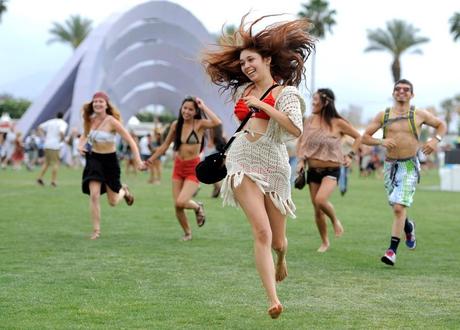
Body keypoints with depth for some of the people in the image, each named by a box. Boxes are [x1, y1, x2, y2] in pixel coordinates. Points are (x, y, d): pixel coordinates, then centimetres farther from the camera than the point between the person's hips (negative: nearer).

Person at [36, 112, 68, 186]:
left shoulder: (50, 121, 14)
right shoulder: (63, 123, -3)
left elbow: (40, 127, 14)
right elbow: (62, 132, -21)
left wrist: (46, 135, 16)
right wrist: (62, 139, -3)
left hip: (47, 145, 6)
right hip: (55, 145, -6)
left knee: (47, 162, 16)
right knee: (56, 163, 2)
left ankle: (40, 177, 6)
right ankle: (53, 181, -2)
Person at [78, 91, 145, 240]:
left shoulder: (112, 122, -18)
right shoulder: (90, 120, -2)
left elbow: (130, 141, -18)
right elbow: (85, 136, 19)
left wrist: (138, 160, -27)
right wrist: (80, 145, -4)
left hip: (110, 160, -3)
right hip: (94, 159, 3)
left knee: (113, 201, 7)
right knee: (94, 195, -14)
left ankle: (123, 191, 43)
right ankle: (96, 230, -3)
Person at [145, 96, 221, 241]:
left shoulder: (199, 124, -10)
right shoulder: (176, 125, 2)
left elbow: (217, 122, -32)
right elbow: (165, 145, 15)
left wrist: (204, 107, -23)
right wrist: (150, 160, 16)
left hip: (194, 169, -5)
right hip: (178, 167, 5)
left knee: (181, 202, -20)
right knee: (177, 206, 2)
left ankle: (197, 207, 15)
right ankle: (187, 233, 27)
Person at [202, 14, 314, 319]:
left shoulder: (286, 92, -2)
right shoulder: (243, 90, 13)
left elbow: (296, 130, -18)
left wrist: (263, 106, -14)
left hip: (273, 166, -2)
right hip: (243, 164, 2)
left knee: (278, 240, 7)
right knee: (262, 231, -17)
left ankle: (281, 258, 47)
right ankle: (274, 300, -19)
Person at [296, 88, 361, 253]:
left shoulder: (338, 123, -7)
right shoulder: (309, 121, 3)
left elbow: (358, 137, 6)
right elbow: (301, 141, 15)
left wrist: (350, 155, -2)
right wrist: (301, 160, 2)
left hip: (331, 171, -4)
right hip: (313, 170, 4)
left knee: (321, 200, -28)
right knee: (317, 210, 6)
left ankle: (335, 220, 3)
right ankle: (325, 242, 25)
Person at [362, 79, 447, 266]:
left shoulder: (419, 115, 1)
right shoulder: (383, 116, 4)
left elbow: (441, 125, 14)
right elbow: (365, 137, 4)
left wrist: (436, 140, -6)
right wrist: (381, 142, -15)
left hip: (410, 166, -3)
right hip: (390, 165, 3)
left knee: (399, 207, -16)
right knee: (395, 207, 15)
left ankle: (392, 250, -13)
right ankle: (409, 227, 49)